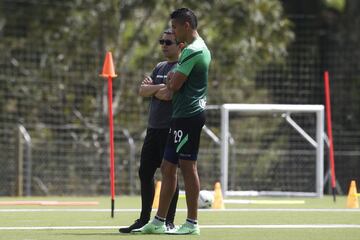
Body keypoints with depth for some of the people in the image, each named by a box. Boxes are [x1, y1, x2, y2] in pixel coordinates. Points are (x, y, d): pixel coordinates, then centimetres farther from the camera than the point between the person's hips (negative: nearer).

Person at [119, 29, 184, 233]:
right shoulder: (160, 68, 18)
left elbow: (167, 95, -18)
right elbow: (142, 91, 10)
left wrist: (151, 87, -4)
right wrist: (158, 87, -7)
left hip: (170, 129, -8)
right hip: (153, 128, 8)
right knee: (145, 172, 8)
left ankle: (169, 221, 2)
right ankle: (144, 219, 15)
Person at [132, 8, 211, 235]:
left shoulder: (192, 51, -15)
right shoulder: (201, 48, 18)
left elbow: (175, 85, -18)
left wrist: (171, 77, 2)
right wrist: (172, 80, 7)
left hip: (188, 116, -10)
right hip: (185, 115, 10)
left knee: (188, 166, -6)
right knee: (168, 167, 11)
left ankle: (192, 223, -3)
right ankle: (159, 222, 15)